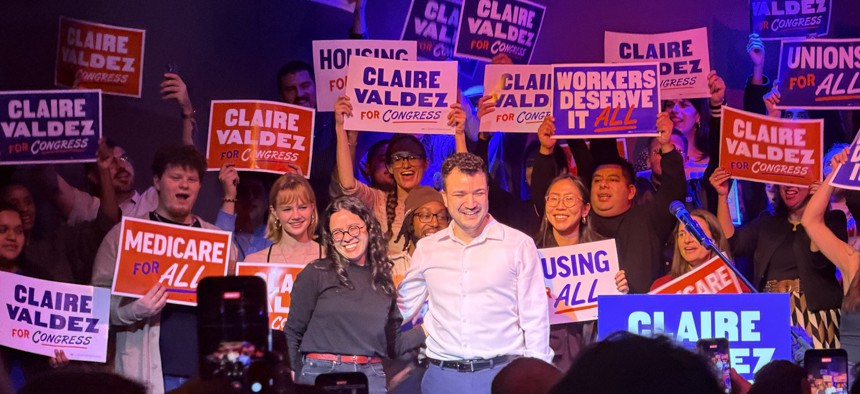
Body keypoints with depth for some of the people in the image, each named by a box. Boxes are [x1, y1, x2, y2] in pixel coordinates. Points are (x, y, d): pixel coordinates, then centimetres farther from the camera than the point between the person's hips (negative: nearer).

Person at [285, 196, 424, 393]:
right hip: (322, 374, -3)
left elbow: (393, 345, 14)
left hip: (371, 376, 3)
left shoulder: (383, 281, 11)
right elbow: (293, 334, 2)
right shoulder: (316, 273, 0)